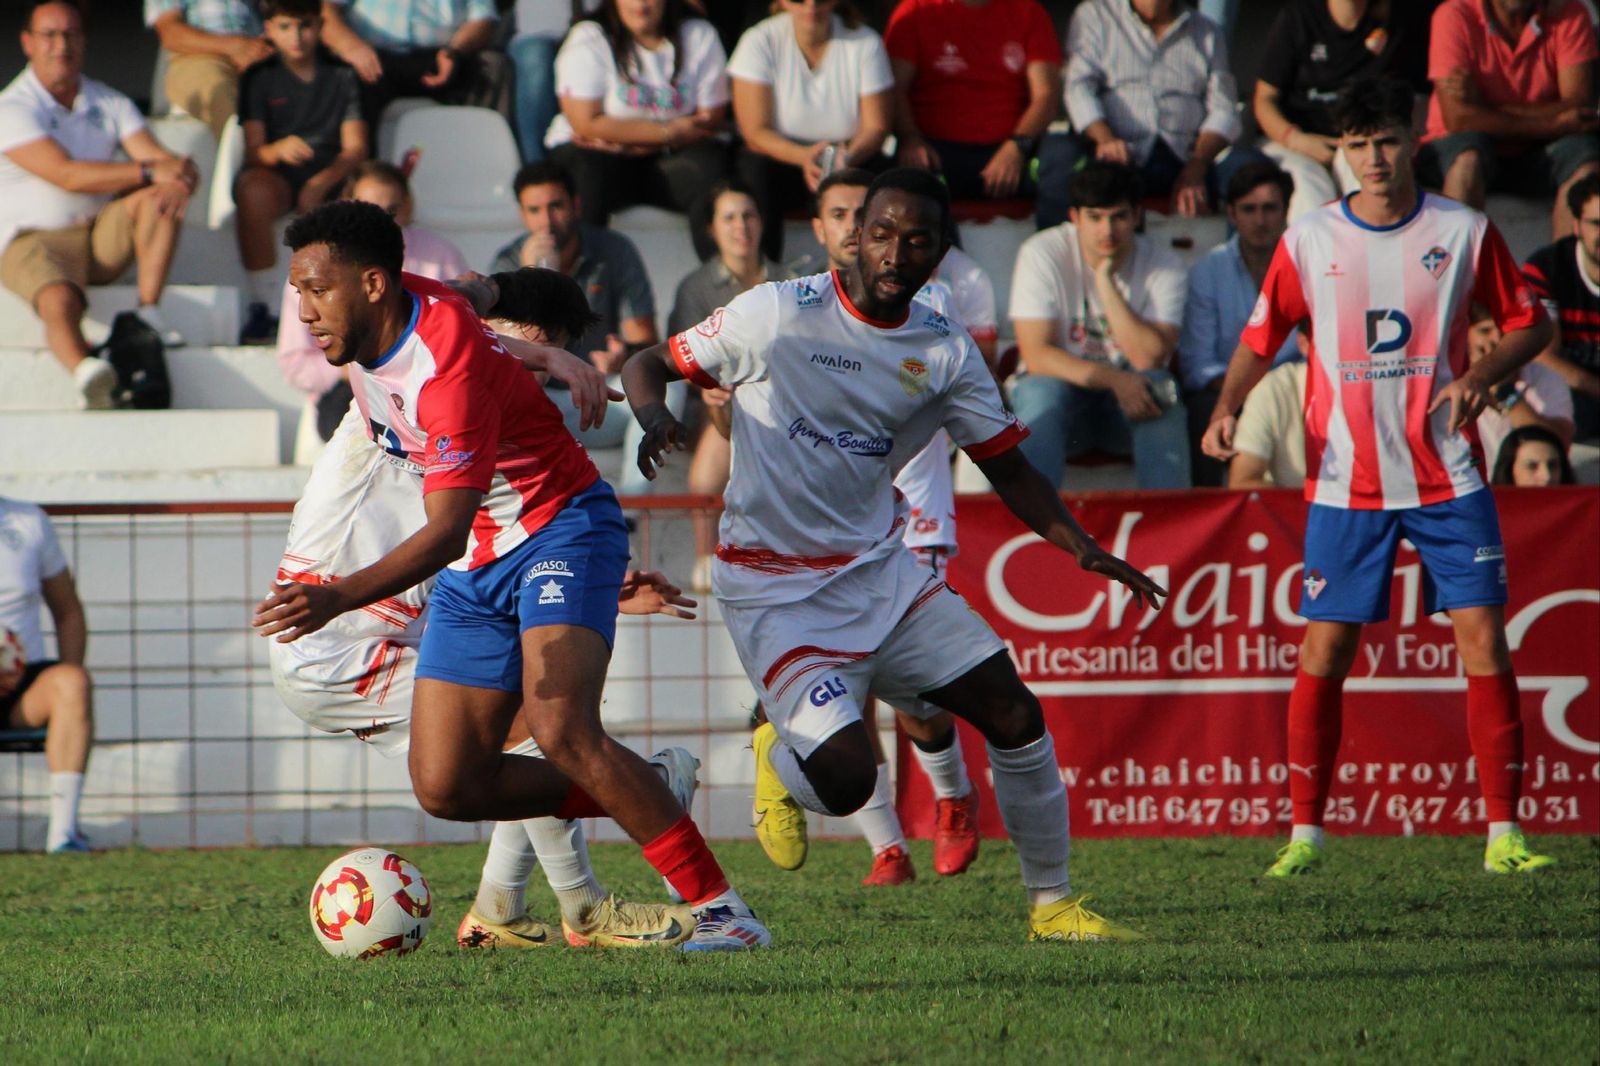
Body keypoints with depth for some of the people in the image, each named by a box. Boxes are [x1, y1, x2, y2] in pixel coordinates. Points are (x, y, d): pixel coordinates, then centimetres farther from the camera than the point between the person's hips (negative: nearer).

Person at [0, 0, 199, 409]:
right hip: (35, 239, -5)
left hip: (103, 236, 5)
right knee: (59, 300, -37)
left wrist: (179, 179, -26)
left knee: (159, 196, -20)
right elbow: (66, 175, -19)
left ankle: (148, 313, -28)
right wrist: (149, 171, -23)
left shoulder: (110, 104, 11)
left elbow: (160, 159, 0)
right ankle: (85, 374, -66)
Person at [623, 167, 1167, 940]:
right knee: (846, 779, -19)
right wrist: (654, 416, -27)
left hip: (878, 570, 5)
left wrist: (1080, 547, -9)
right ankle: (780, 759, 19)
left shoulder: (946, 351, 1)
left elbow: (1008, 468, 7)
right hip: (775, 591, -5)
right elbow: (649, 364, -3)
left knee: (1013, 711, -5)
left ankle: (1050, 902, 12)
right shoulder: (778, 314, -12)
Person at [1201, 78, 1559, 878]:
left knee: (1483, 638, -8)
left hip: (1446, 477, 0)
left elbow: (1528, 323, 9)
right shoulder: (1309, 241, 1)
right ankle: (1305, 829, 9)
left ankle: (1502, 832, -4)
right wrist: (1226, 408, -9)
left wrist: (1479, 377, -10)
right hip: (1345, 483, 0)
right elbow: (1262, 337, 9)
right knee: (1324, 652, -2)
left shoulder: (1463, 232, 1)